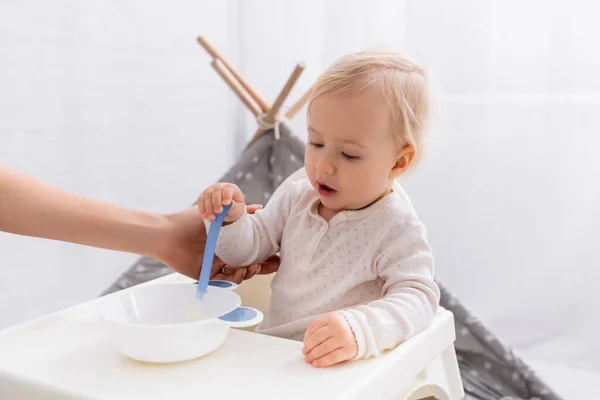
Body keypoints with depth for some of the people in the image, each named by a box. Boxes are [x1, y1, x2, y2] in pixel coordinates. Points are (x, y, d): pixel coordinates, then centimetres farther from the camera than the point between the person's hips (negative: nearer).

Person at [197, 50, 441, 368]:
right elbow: (249, 247, 11)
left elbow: (417, 298, -24)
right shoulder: (299, 199, 4)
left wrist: (358, 330, -43)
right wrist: (231, 220, -12)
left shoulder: (397, 229, -14)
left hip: (338, 375, -4)